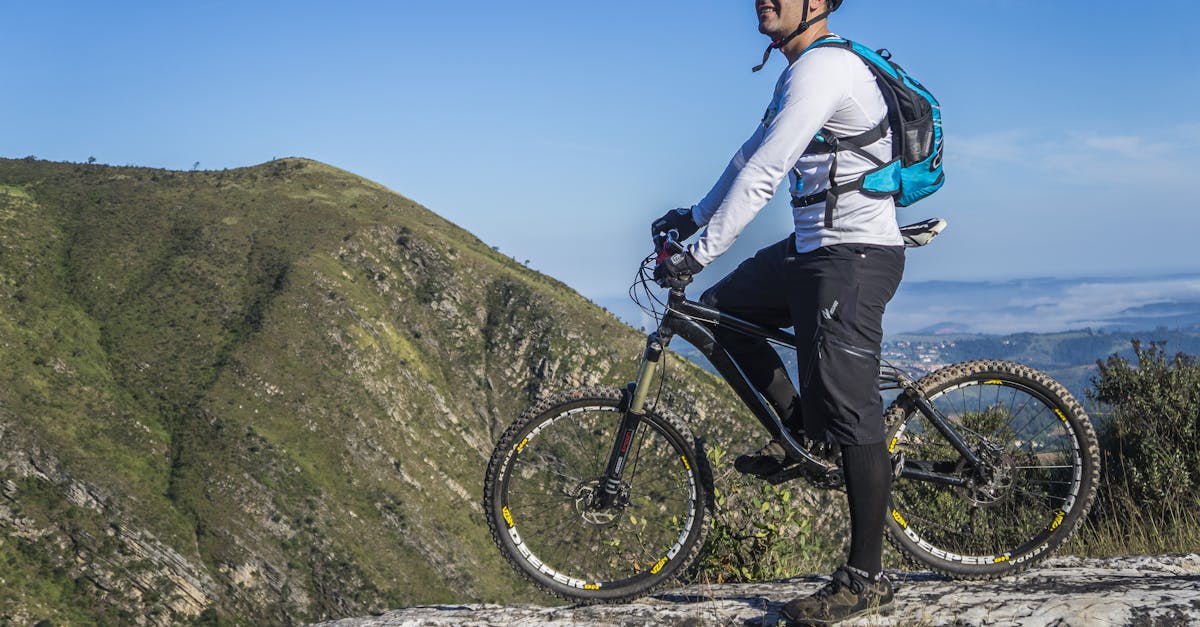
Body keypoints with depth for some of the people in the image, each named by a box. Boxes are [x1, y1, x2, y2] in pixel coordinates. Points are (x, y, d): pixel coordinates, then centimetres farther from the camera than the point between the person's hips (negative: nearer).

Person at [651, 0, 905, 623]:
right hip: (813, 246, 10)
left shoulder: (823, 67, -17)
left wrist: (698, 253, -23)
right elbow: (753, 156, 27)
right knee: (719, 308, 14)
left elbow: (762, 175, -24)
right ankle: (797, 426, 21)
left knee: (850, 415, -9)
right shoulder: (799, 71, 16)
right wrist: (694, 215, 28)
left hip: (854, 255, -10)